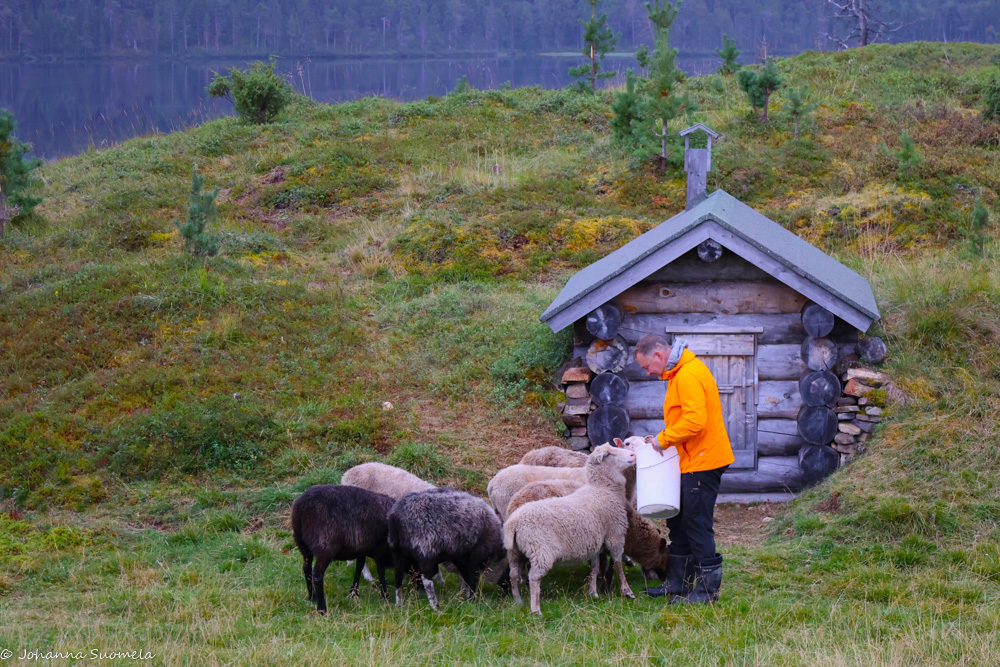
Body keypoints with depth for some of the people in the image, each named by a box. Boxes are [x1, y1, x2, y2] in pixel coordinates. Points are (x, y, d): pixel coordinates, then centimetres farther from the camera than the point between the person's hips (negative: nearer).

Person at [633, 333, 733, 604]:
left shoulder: (689, 375, -18)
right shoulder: (680, 373, 16)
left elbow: (695, 420, -27)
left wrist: (663, 439, -17)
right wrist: (663, 440, 12)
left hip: (702, 462, -11)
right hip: (692, 461, 11)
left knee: (697, 524, -6)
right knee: (679, 522, 16)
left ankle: (708, 589, 0)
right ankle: (678, 584, 24)